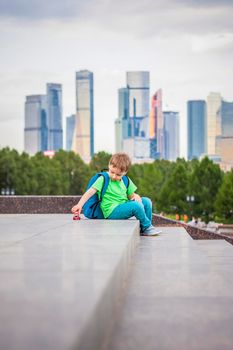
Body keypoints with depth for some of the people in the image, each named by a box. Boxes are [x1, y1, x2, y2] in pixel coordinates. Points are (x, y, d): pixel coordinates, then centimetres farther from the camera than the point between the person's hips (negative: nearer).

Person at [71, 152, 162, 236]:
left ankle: (145, 229, 8)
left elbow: (131, 195, 20)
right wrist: (79, 205, -27)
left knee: (146, 201, -1)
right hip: (112, 212, -7)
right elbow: (90, 192, -15)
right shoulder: (103, 179, -6)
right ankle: (147, 227, -5)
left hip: (124, 207, 7)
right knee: (136, 206, -27)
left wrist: (136, 197, -5)